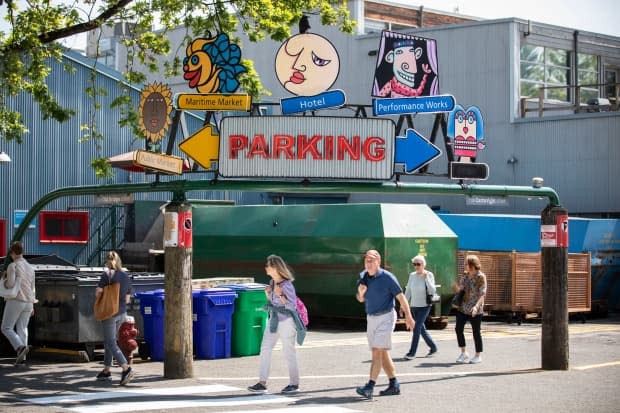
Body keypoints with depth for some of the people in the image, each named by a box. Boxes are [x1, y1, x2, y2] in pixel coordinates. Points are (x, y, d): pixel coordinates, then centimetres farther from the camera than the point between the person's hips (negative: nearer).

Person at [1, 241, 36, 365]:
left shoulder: (12, 266, -10)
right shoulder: (30, 268, 12)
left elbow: (10, 284, -20)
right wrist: (32, 306, 21)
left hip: (15, 301, -6)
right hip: (28, 303, 6)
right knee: (22, 329, 9)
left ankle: (20, 347, -22)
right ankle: (22, 357, -1)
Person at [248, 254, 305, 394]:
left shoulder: (287, 285, -17)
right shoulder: (272, 282, 7)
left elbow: (292, 306, -17)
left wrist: (280, 295, -27)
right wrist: (268, 293, 0)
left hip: (286, 321, -8)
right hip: (273, 320, 8)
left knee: (289, 352, 3)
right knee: (265, 349, 1)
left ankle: (294, 383, 15)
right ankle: (262, 383, 1)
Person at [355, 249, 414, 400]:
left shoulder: (387, 277, -12)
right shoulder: (363, 277, 6)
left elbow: (400, 297, -10)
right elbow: (361, 299, 15)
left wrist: (408, 316, -12)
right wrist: (360, 292, -8)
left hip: (385, 317, -7)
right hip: (371, 318, 7)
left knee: (377, 351, -15)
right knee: (382, 353, 11)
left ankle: (370, 387, -22)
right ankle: (394, 385, 19)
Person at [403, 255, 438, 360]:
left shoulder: (429, 275, -8)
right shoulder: (412, 275, 5)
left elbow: (433, 291, -16)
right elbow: (408, 291, 11)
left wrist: (426, 278, -20)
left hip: (424, 306, -5)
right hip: (414, 306, 5)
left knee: (417, 328, -11)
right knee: (422, 329, 12)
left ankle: (412, 353, -8)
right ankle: (433, 347, 29)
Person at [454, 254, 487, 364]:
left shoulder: (481, 277, -11)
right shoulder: (465, 276, 7)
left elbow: (482, 294, -17)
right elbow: (459, 289, 13)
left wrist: (476, 306, -30)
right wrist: (458, 287, -11)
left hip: (475, 310, -6)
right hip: (463, 308, 6)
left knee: (476, 332, 2)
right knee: (458, 329, -1)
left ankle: (478, 355, 15)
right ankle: (464, 353, 11)